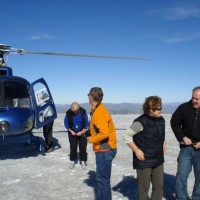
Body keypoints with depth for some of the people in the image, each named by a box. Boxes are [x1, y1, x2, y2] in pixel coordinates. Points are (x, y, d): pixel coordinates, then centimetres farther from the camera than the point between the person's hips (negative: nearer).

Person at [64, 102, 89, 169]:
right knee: (73, 148, 4)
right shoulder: (68, 113, -14)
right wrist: (71, 131, -9)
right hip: (73, 133, 1)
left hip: (82, 133, 0)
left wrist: (82, 132, -15)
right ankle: (72, 161, 20)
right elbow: (66, 122, -1)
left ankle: (83, 161, 17)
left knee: (83, 148, 3)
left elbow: (86, 123, -9)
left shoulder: (83, 112, -16)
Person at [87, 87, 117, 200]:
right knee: (101, 178, 19)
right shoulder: (99, 109, 8)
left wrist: (91, 139, -15)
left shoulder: (98, 113, -21)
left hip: (104, 150, -10)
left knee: (102, 179, -1)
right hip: (105, 149, 10)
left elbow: (104, 133, -28)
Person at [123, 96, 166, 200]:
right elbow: (126, 135, -17)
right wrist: (136, 150, -17)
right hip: (144, 161, -7)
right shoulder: (141, 122, -21)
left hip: (158, 160, 7)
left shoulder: (161, 120, 2)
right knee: (144, 187, 6)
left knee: (159, 186, 14)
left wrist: (163, 143, 9)